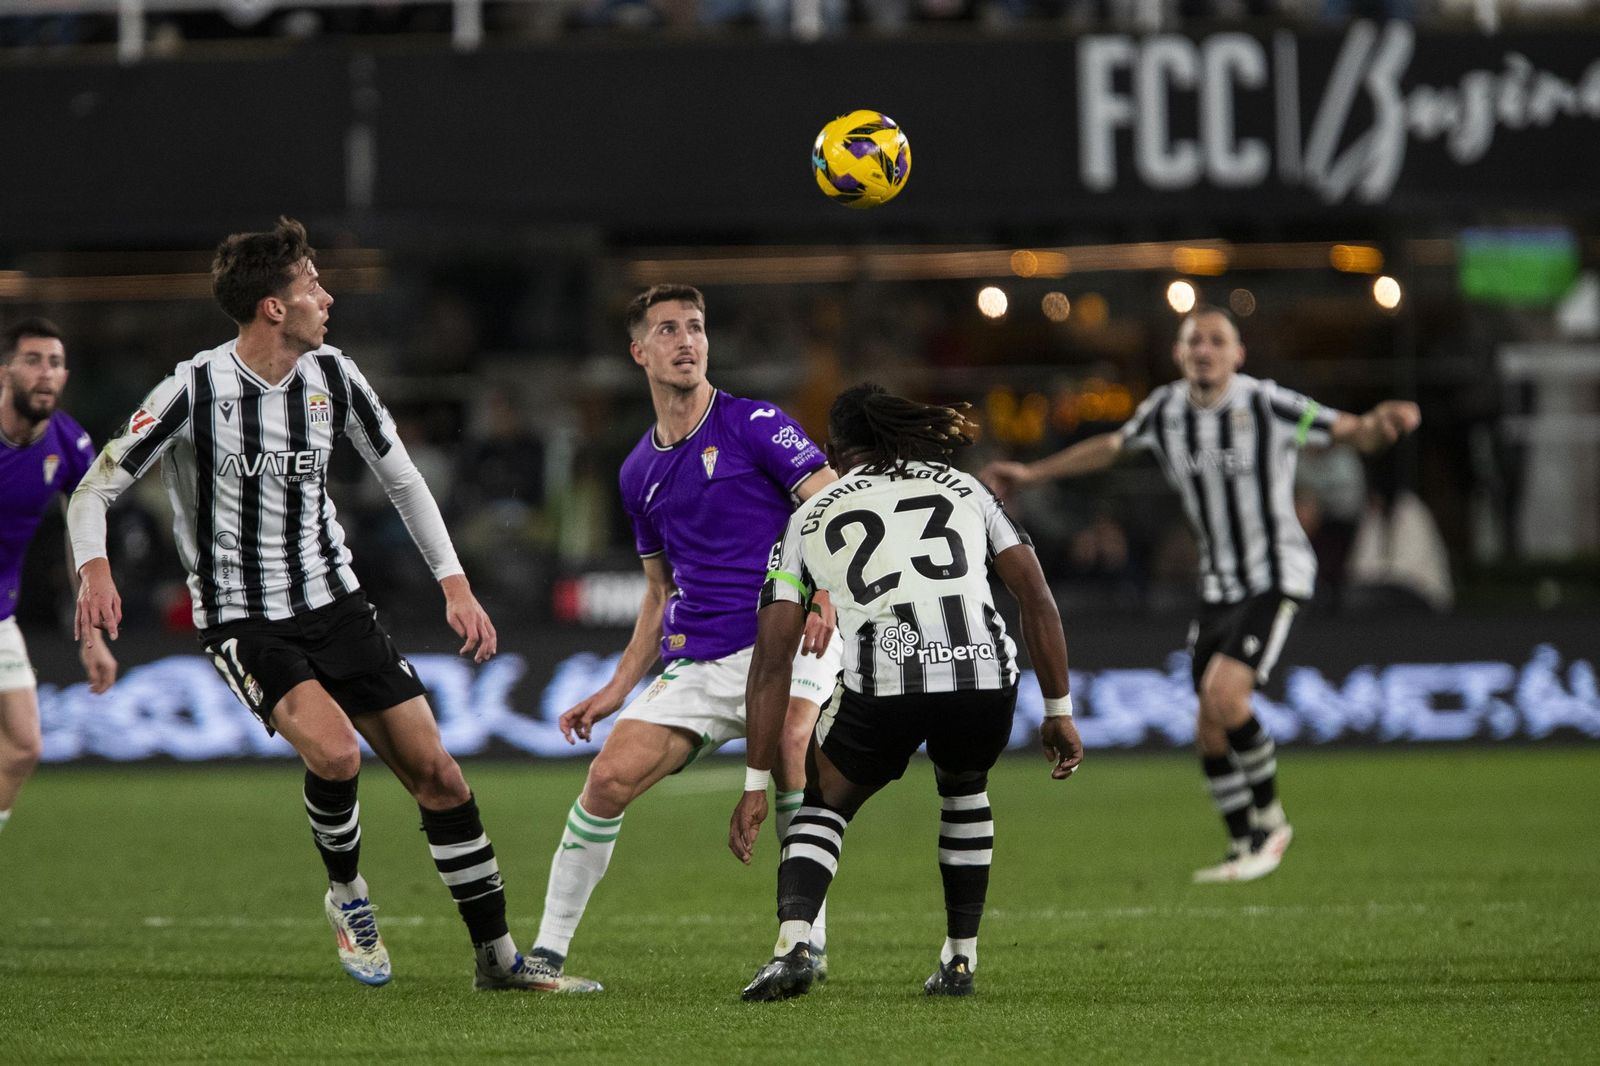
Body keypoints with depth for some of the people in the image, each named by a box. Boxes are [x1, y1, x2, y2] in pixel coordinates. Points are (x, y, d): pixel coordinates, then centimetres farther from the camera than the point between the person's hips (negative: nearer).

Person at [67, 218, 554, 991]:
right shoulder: (197, 390, -14)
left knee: (437, 774, 0)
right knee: (335, 752, -30)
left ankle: (497, 958, 12)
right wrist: (94, 569, -29)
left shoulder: (332, 377, 0)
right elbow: (95, 489, -9)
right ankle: (346, 895, 0)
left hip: (335, 606, 5)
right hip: (243, 622, -5)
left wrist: (454, 582, 7)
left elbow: (400, 478, 13)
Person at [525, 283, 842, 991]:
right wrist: (618, 688, 19)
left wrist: (825, 595, -26)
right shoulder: (639, 473, 17)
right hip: (694, 662, 5)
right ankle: (548, 950, 4)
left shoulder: (754, 426, -1)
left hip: (784, 643, -5)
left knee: (792, 748, -33)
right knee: (609, 777, -9)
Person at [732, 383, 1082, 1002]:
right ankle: (960, 960, 31)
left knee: (822, 805, 23)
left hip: (881, 684, -2)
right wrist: (1059, 711, 22)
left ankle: (792, 945, -2)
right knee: (964, 788, 34)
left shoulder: (809, 518, 23)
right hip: (985, 675, 2)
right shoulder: (963, 488, 27)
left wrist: (757, 785, 16)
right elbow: (1037, 601, 17)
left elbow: (772, 659, 16)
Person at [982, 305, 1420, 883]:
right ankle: (1245, 848, 20)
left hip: (1276, 576, -6)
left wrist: (1380, 423, -35)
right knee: (1210, 729, 4)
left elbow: (1353, 433, -12)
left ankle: (1269, 818, -3)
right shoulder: (1166, 409, 1)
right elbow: (1111, 446, 20)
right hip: (1219, 585, 6)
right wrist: (1031, 473, 25)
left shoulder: (1267, 405, -15)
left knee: (1223, 693, -23)